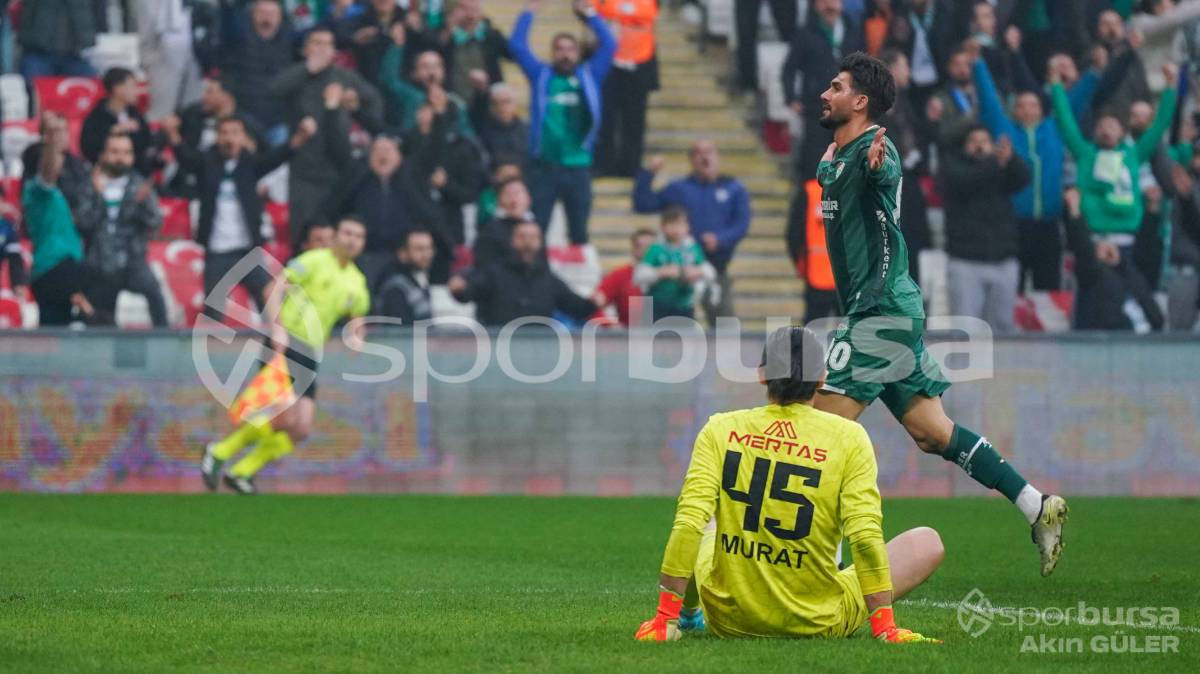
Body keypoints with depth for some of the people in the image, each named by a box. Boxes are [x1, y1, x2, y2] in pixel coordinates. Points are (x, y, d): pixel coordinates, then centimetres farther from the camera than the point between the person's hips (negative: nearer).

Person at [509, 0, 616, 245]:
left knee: (579, 231, 8)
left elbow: (609, 45, 5)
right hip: (544, 166, -1)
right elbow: (517, 45, 3)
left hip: (579, 167, 1)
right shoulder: (541, 75, 8)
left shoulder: (589, 76, 10)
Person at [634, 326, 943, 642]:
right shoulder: (849, 437, -11)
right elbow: (866, 537, -17)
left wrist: (664, 617, -9)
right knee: (927, 542, 12)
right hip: (816, 625, -3)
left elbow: (687, 524, -14)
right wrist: (885, 629, -11)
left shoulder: (719, 430, -7)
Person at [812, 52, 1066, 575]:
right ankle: (1036, 507, 6)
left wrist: (877, 163, -59)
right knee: (932, 433, 7)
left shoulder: (872, 149, -13)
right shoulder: (836, 156, 16)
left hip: (883, 310, -10)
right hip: (872, 311, 10)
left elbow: (886, 173, -40)